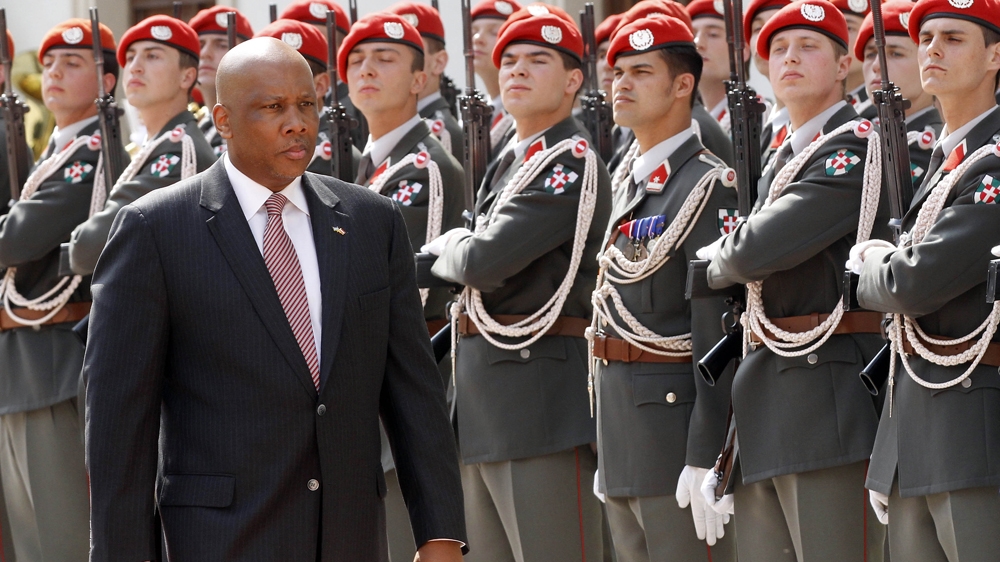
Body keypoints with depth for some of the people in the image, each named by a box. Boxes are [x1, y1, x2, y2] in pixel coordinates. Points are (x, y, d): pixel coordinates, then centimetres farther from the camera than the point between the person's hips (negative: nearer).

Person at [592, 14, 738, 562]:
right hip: (622, 434, 9)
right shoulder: (628, 181, 15)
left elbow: (718, 335, -18)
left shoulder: (706, 187, -13)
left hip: (675, 421, -9)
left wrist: (704, 460, -22)